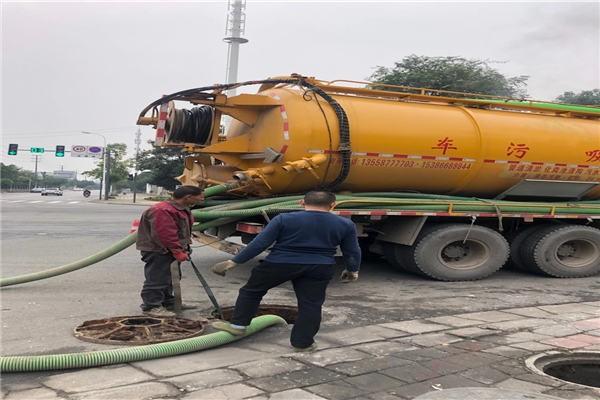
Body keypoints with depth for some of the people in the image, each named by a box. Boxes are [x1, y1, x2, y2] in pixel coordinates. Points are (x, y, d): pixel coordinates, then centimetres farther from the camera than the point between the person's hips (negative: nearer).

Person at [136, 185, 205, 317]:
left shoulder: (182, 210, 11)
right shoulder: (161, 211, -26)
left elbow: (183, 231, 18)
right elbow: (166, 234, -29)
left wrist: (185, 247, 10)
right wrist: (178, 251, -25)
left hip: (169, 250, 11)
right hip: (157, 251, -11)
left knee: (168, 277, 19)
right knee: (156, 279, -4)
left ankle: (168, 302, 31)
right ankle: (151, 306, 4)